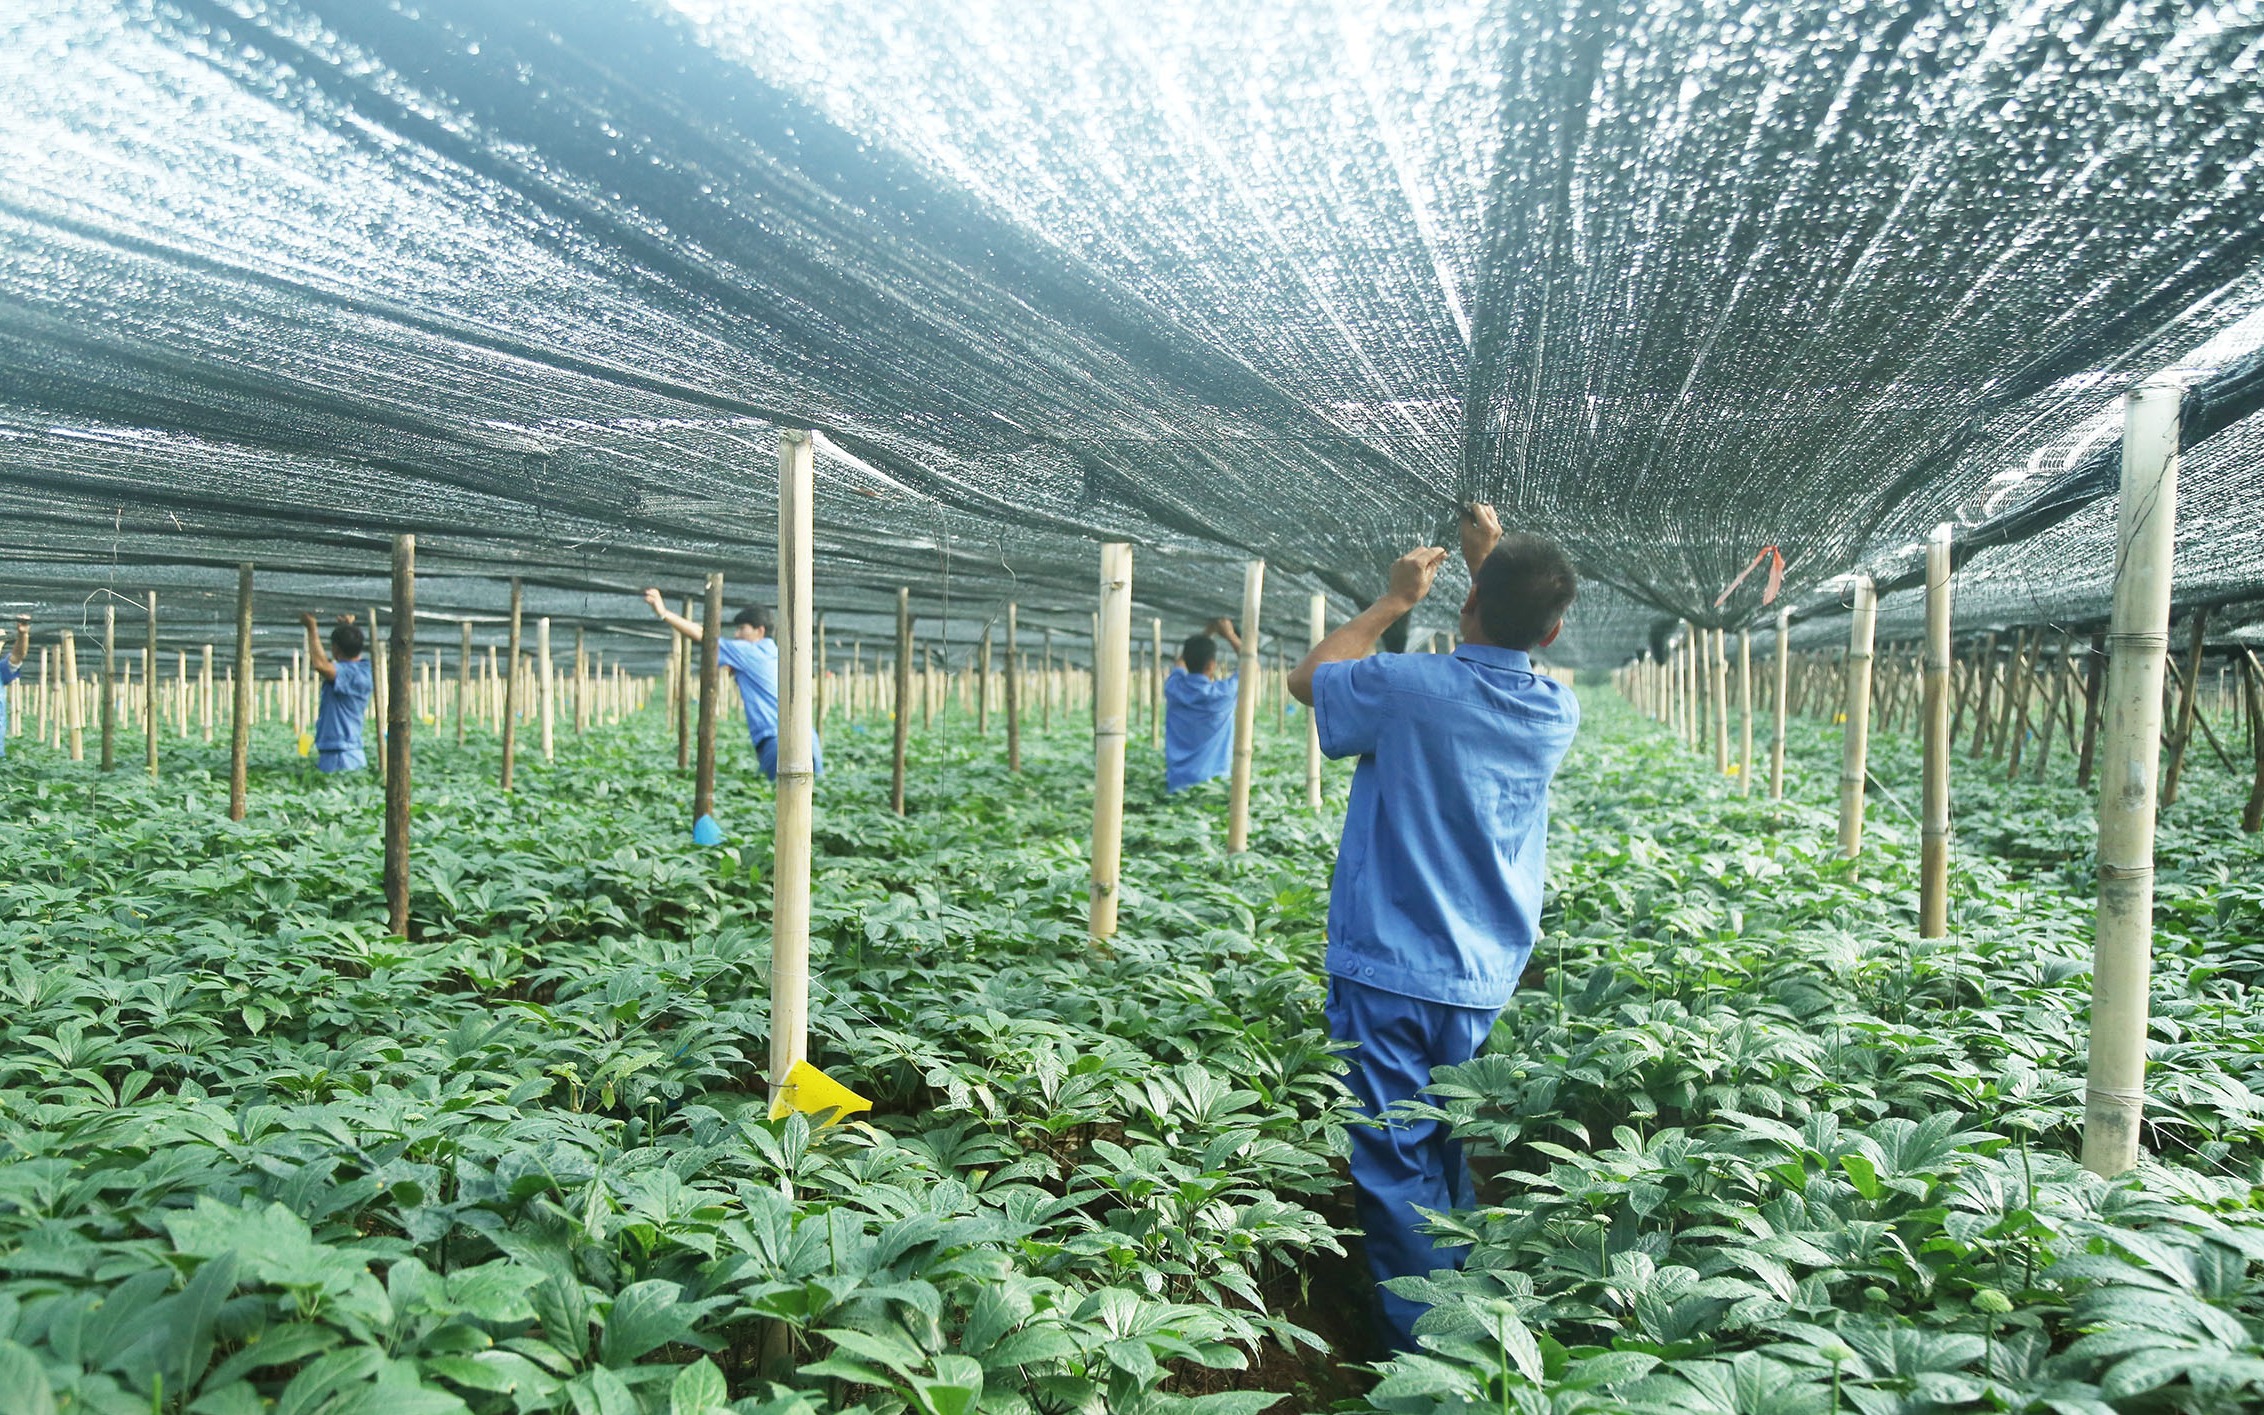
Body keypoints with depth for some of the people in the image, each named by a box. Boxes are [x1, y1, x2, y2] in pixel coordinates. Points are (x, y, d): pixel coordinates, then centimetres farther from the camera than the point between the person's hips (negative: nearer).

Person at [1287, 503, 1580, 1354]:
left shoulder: (1409, 689, -16)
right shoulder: (1557, 714, -1)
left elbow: (1308, 677, 5)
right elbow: (1518, 648, 24)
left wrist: (1394, 601, 12)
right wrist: (1499, 564, 28)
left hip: (1387, 972, -5)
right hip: (1482, 983, 6)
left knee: (1397, 1170, 2)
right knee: (1459, 1161, 20)